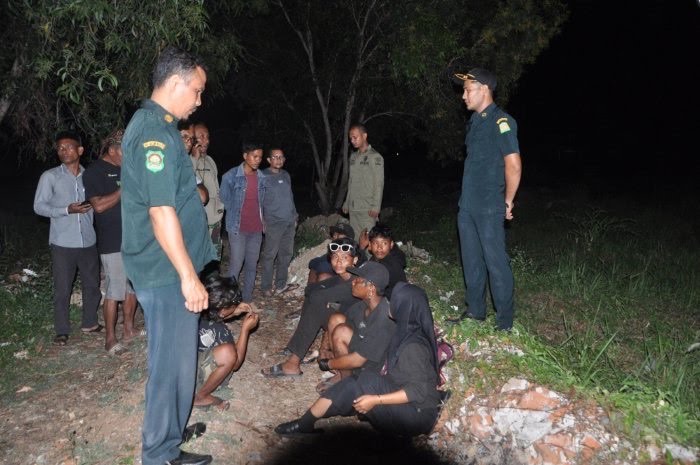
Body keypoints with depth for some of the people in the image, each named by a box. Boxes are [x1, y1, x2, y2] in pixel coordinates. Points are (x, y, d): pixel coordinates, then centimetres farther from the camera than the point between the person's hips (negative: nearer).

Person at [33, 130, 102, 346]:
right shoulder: (50, 176, -1)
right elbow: (39, 206, -3)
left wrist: (92, 207, -3)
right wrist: (67, 210, -15)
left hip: (88, 241, 3)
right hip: (63, 243, -2)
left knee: (92, 284, 12)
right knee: (62, 289, 4)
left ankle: (89, 322, 31)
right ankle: (61, 331, 19)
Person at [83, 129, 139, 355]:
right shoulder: (94, 172, -6)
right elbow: (99, 205, -16)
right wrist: (125, 189, -15)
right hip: (113, 242, -7)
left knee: (133, 286, 13)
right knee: (114, 291, -4)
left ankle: (129, 329, 25)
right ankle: (110, 339, 7)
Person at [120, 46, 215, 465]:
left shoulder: (153, 125, 14)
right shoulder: (155, 132, -19)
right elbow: (161, 212, -24)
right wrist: (189, 276, -22)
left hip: (166, 270, 10)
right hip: (169, 273, -10)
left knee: (175, 359, 21)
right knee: (173, 363, 3)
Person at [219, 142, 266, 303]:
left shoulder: (262, 177, 4)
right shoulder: (231, 176, -11)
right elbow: (224, 199, 1)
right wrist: (237, 216, 7)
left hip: (256, 229, 5)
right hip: (238, 228, -5)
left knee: (252, 265, 10)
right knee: (235, 266, -3)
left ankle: (247, 299, 22)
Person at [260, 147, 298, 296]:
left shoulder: (286, 175, 14)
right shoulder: (263, 176, -5)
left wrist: (295, 216, 18)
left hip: (289, 222, 6)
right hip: (273, 222, -6)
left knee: (286, 254, 10)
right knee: (270, 255, -3)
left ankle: (281, 285, 21)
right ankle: (266, 287, 8)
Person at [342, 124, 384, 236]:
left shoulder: (375, 157, -6)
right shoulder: (353, 157, 15)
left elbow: (379, 184, -9)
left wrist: (375, 207, -15)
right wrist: (347, 202, 17)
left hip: (367, 209, -6)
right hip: (353, 208, 6)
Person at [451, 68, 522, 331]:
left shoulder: (500, 121, -14)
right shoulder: (475, 121, 14)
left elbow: (513, 164, -19)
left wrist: (507, 202, -11)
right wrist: (467, 199, 16)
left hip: (489, 208, -8)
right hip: (467, 205, 9)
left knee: (496, 262, -1)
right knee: (471, 261, 15)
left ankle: (505, 323, 12)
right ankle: (475, 311, 29)